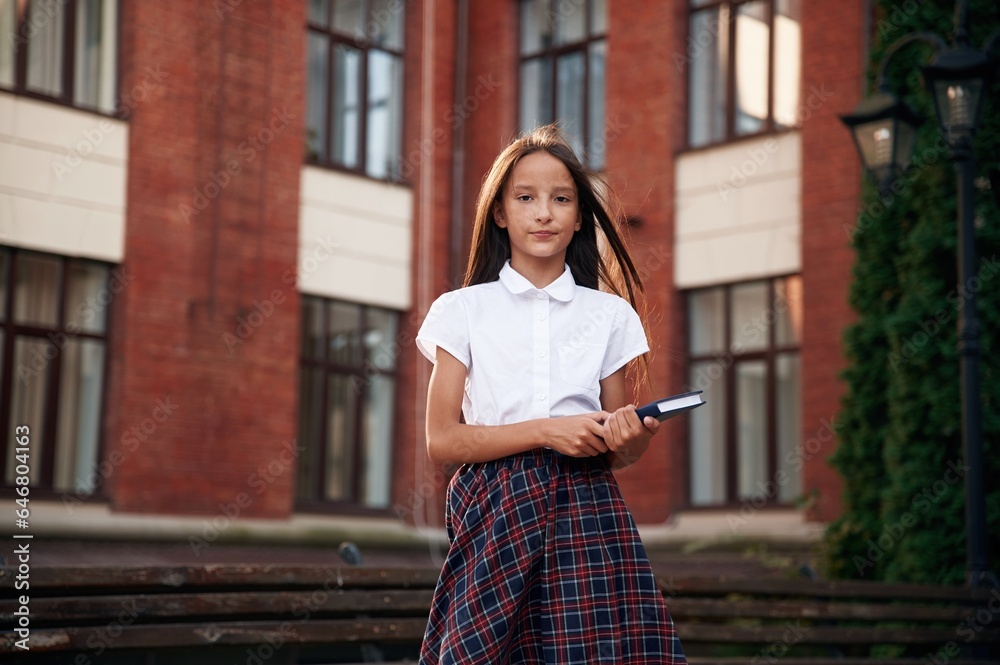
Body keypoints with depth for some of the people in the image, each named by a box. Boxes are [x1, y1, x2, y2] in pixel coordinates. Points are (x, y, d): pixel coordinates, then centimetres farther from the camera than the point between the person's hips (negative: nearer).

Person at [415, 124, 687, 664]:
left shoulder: (608, 315, 12)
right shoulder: (464, 310, 6)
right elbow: (441, 441, -2)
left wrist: (634, 434, -7)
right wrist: (547, 430, -13)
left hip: (587, 513, 2)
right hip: (495, 517, -1)